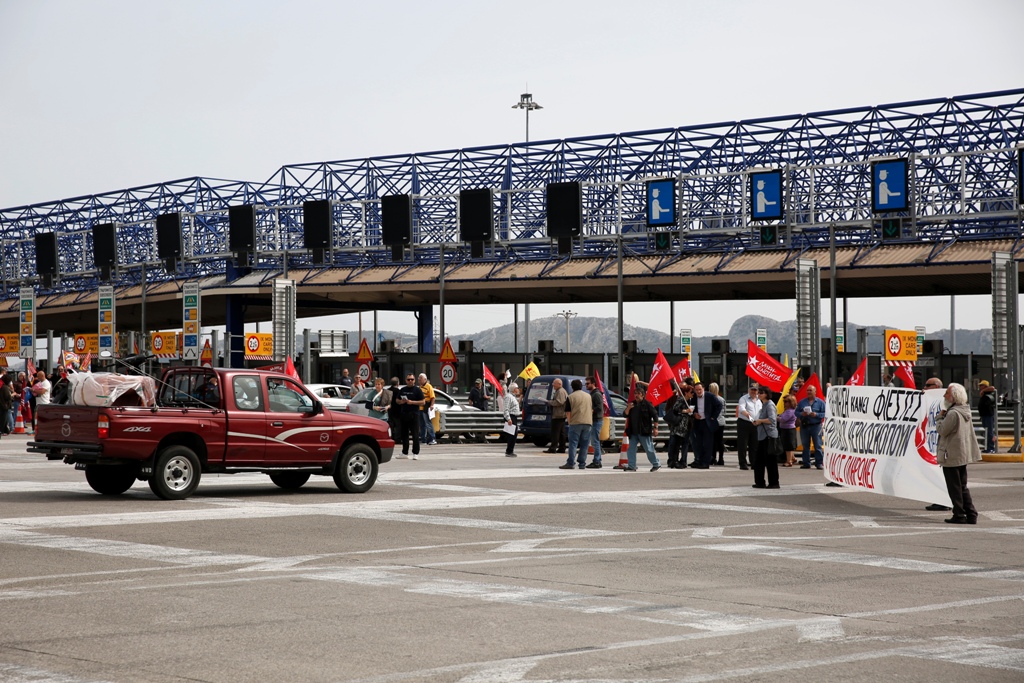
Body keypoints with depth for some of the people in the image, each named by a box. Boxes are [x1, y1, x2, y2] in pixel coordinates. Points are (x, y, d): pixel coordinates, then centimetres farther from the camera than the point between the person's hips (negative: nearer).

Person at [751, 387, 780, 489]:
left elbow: (772, 419, -22)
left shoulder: (770, 405, -11)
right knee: (759, 461, 11)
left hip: (769, 435, -10)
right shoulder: (763, 405, 18)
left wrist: (760, 421, -11)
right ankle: (760, 482, 16)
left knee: (770, 460, -4)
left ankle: (774, 483, 2)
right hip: (762, 436, 10)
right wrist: (757, 422, 9)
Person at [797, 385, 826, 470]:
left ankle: (819, 463, 0)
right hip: (804, 426, 3)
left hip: (816, 425, -3)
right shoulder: (802, 402, 10)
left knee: (818, 446, -4)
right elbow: (796, 412, 9)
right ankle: (806, 463, 14)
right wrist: (801, 414, -11)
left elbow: (825, 414, -3)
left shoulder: (820, 402, 1)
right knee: (805, 446, 8)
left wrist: (816, 415, -18)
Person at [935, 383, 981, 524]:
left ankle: (959, 516, 0)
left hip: (952, 456, -9)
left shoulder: (953, 413, -20)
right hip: (963, 454, 9)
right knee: (962, 487, 15)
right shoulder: (965, 411, 11)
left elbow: (942, 430, -19)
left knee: (955, 488, -2)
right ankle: (971, 515, 13)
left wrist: (939, 417, -4)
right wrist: (944, 416, 12)